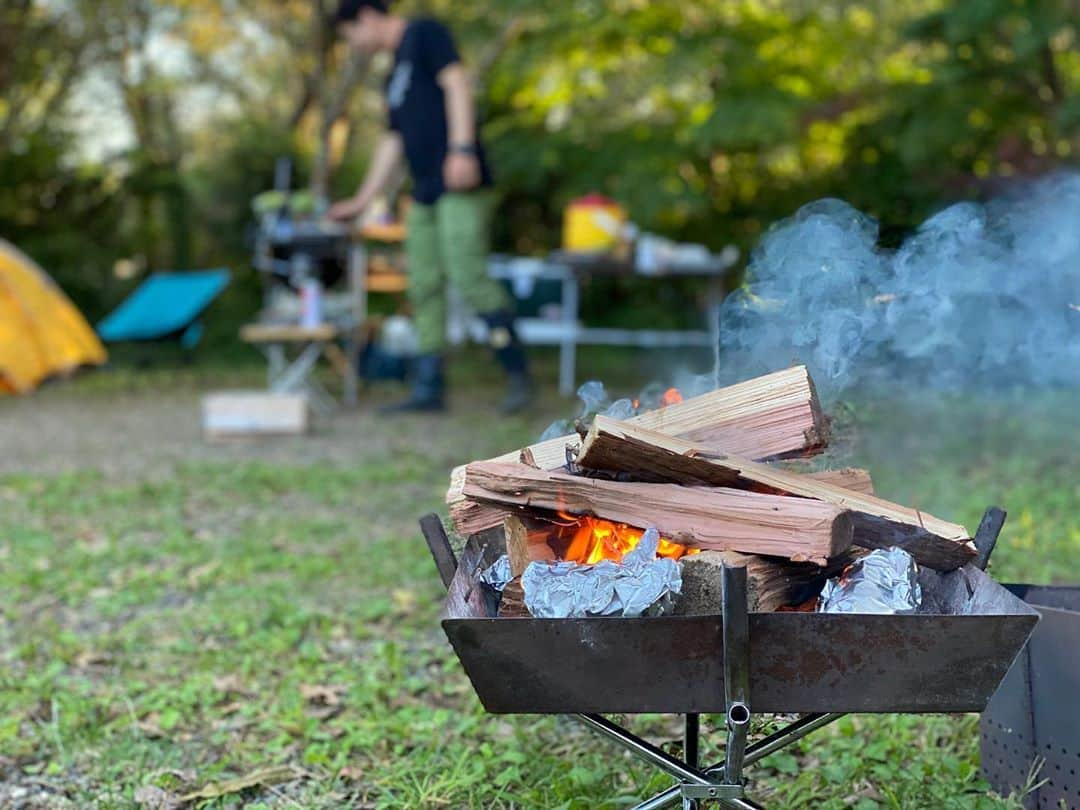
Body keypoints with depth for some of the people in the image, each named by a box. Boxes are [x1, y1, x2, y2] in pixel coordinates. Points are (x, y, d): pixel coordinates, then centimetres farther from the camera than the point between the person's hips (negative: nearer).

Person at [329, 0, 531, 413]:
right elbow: (392, 142, 29)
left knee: (468, 275, -16)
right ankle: (428, 389, 8)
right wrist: (361, 200, 29)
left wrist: (462, 147, -22)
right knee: (424, 288, 5)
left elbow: (456, 83, -10)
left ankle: (518, 375, -8)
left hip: (460, 185, -9)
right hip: (425, 193, 9)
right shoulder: (395, 74, 27)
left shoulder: (425, 34, 3)